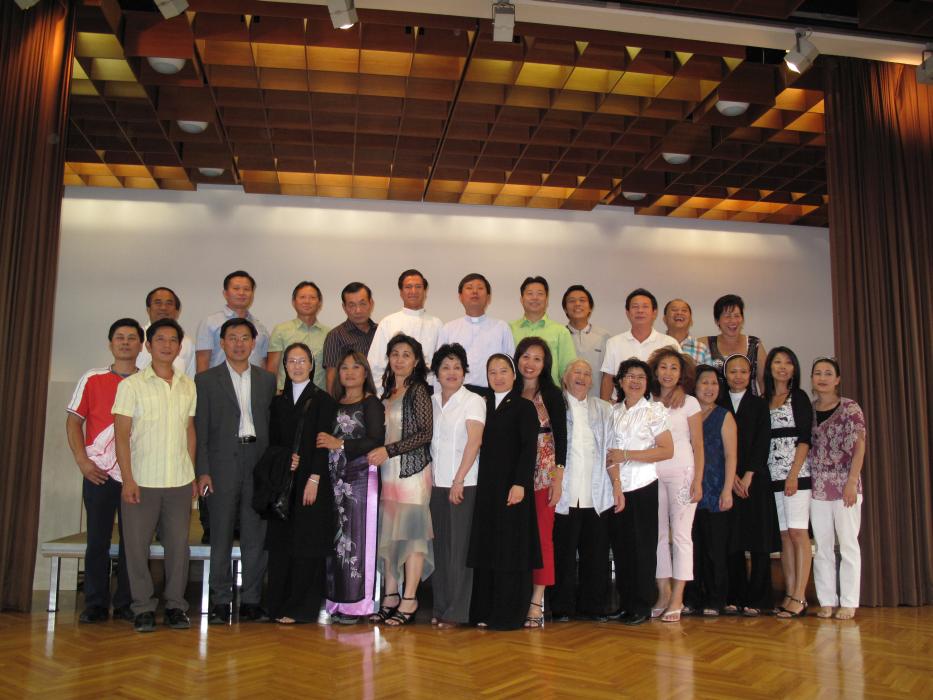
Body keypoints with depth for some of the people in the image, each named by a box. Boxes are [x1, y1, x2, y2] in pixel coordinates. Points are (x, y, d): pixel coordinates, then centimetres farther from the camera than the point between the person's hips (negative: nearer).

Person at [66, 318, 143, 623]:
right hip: (99, 472, 0)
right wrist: (82, 461, -5)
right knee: (98, 539, 5)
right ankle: (95, 605, 16)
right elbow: (74, 421, 6)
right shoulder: (91, 380, 5)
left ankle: (127, 604, 15)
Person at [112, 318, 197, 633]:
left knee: (178, 545, 5)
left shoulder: (188, 386, 10)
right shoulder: (131, 385, -1)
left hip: (180, 482, 3)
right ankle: (143, 607, 16)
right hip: (142, 482, -3)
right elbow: (121, 435, -4)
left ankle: (176, 605, 17)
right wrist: (128, 479, -10)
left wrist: (192, 474, 10)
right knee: (137, 545, 2)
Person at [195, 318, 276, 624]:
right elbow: (200, 429, 1)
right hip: (223, 465, -2)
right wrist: (202, 471, -6)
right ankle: (220, 602, 11)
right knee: (221, 537, 3)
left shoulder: (267, 379, 12)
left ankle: (251, 601, 14)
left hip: (259, 464, 2)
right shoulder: (206, 380, 5)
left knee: (255, 536, 5)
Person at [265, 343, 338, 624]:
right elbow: (273, 442, 12)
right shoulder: (278, 402, 13)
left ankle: (301, 608, 6)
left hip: (311, 481, -4)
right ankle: (279, 605, 15)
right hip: (283, 482, 4)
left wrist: (314, 479, -14)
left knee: (307, 545, -2)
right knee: (281, 543, 5)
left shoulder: (323, 400, -1)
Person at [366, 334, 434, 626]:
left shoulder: (418, 391, -5)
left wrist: (389, 450, -14)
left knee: (411, 532, -4)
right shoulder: (387, 392, 15)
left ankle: (409, 602, 1)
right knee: (388, 533, 7)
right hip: (388, 471, 7)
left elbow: (425, 433, -11)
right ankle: (390, 596, 14)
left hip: (412, 470, -7)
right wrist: (378, 454, 4)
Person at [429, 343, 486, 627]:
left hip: (463, 484, -5)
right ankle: (440, 607, 16)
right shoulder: (431, 402, 12)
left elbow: (474, 442, -11)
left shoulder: (473, 401, -3)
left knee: (459, 546, -2)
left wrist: (458, 480, -16)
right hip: (435, 484, 5)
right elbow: (426, 441, 13)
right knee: (438, 545, 7)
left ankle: (457, 612, 6)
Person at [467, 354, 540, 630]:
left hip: (512, 485, -5)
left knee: (510, 550, -2)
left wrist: (520, 483, -18)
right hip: (486, 486, 5)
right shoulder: (483, 405, 14)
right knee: (485, 548, 8)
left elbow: (529, 447, -8)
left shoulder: (524, 407, -1)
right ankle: (484, 612, 16)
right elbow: (480, 446, 12)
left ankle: (509, 614, 5)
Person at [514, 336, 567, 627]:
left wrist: (558, 479, -7)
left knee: (542, 536, -2)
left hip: (543, 474, -2)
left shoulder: (552, 395, 2)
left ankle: (536, 603, 3)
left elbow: (560, 437, -1)